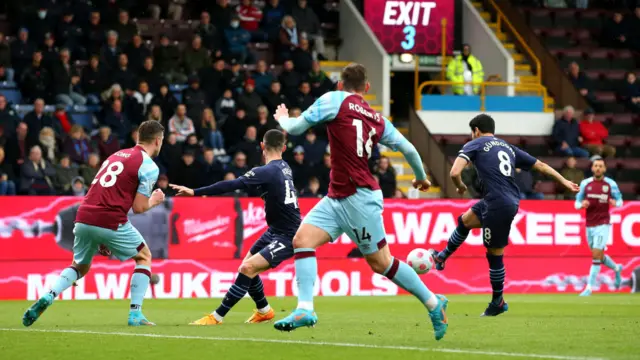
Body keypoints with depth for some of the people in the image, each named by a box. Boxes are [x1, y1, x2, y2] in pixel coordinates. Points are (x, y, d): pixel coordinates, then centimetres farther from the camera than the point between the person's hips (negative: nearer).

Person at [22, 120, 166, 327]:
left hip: (83, 218, 6)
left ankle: (47, 297, -1)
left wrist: (101, 240, 26)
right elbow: (138, 208, -4)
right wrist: (154, 201, 19)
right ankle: (135, 314, 9)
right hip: (110, 222, -6)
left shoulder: (117, 155, 23)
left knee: (80, 267, 25)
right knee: (144, 256, 18)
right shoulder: (149, 166, 0)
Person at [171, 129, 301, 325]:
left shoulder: (267, 171, -20)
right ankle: (264, 310, 36)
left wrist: (195, 192, -27)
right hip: (276, 230, 10)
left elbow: (232, 185, -26)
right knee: (248, 266, 17)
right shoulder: (284, 167, 5)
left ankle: (217, 317, -19)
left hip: (286, 237, -10)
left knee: (248, 268, -19)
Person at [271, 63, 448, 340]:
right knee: (302, 239, -2)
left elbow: (295, 128, -8)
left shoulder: (335, 100, -8)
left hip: (359, 198, -8)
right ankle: (305, 310, -11)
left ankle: (434, 304, 14)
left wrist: (282, 118, 16)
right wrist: (421, 178, 30)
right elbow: (409, 149, 11)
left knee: (381, 262, 2)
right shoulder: (378, 119, 10)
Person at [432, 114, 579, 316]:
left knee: (494, 254, 4)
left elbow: (455, 172, -13)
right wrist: (565, 182, 27)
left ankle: (498, 303, 13)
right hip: (511, 200, 8)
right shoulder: (508, 148, 19)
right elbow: (541, 166, 20)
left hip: (499, 206, -8)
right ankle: (443, 257, 41)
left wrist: (461, 187, 8)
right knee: (465, 220, 26)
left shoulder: (474, 145, 0)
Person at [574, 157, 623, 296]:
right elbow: (577, 203, 10)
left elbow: (620, 201, 7)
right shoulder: (585, 183, 4)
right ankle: (616, 268, 45)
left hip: (603, 225, -4)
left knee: (596, 255, -13)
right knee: (599, 256, 14)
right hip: (589, 226, 4)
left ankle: (589, 287, -8)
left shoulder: (611, 184, -2)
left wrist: (615, 203, -16)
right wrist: (582, 205, -13)